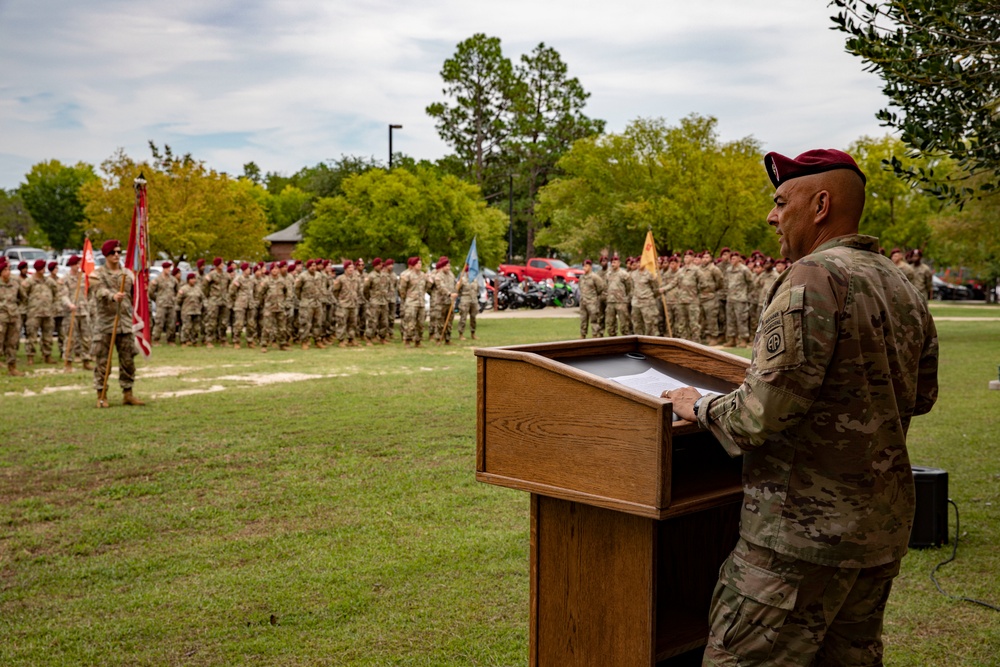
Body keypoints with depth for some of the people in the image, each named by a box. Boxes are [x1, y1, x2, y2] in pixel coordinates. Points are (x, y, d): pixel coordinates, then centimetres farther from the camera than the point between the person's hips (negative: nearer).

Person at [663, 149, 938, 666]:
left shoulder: (814, 279, -18)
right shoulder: (904, 289, 11)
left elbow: (764, 414, -23)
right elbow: (920, 397, 22)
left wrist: (702, 407, -6)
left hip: (805, 532, -9)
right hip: (885, 527, 9)